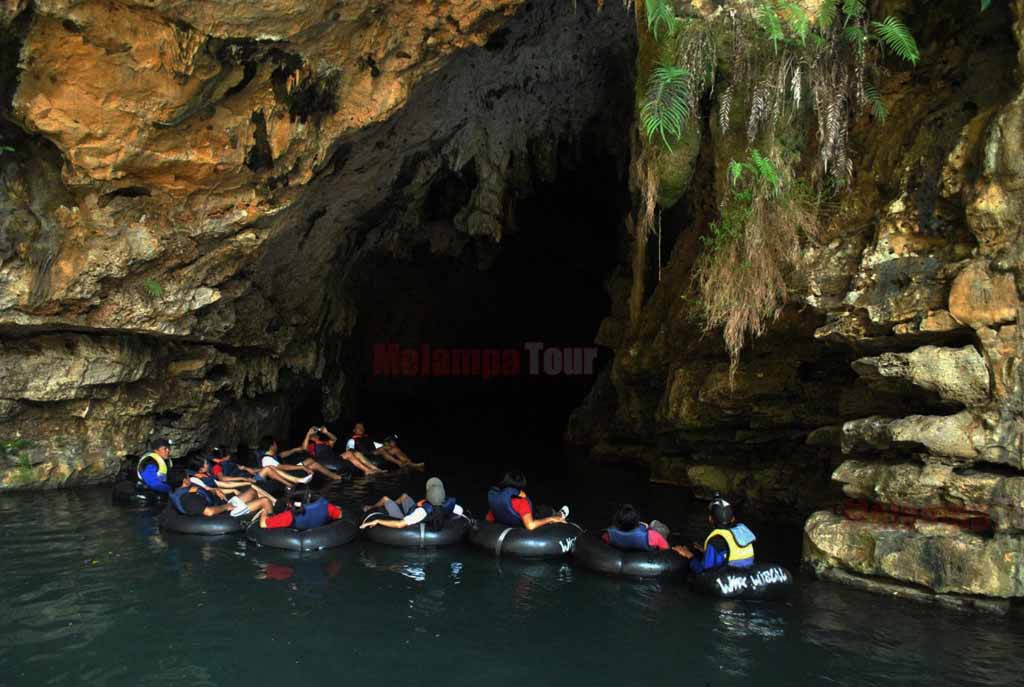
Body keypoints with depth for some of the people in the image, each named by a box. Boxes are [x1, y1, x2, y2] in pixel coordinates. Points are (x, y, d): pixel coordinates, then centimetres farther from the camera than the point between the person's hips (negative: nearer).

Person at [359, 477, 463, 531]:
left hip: (406, 521, -5)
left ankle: (371, 508, 49)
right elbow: (461, 512, -13)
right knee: (404, 496, 27)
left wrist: (377, 521, -41)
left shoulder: (424, 510, -46)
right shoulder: (449, 503, -34)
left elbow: (400, 525, -51)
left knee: (385, 499, 17)